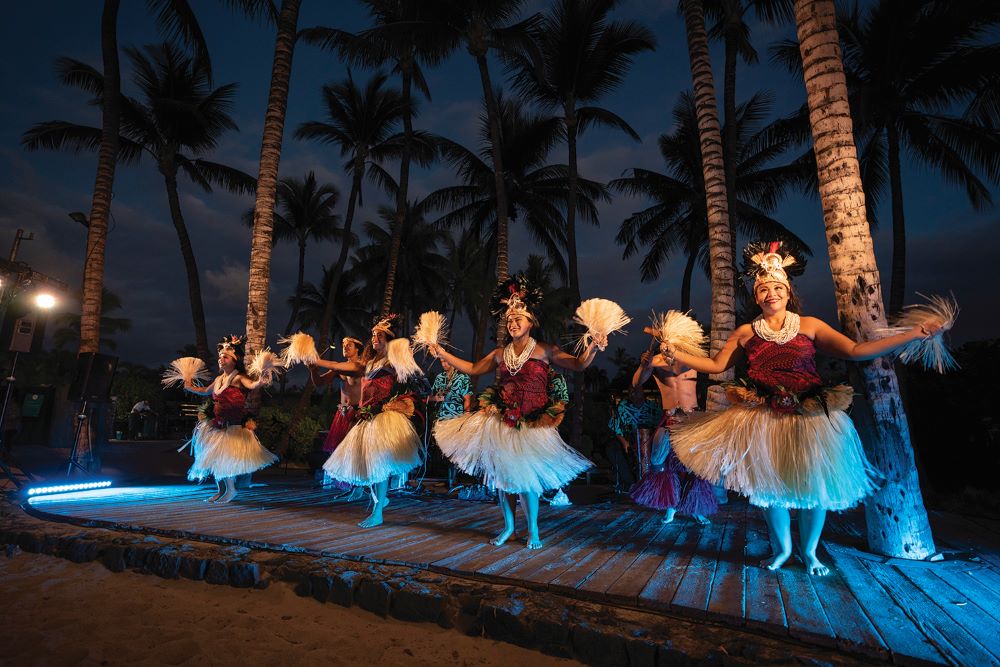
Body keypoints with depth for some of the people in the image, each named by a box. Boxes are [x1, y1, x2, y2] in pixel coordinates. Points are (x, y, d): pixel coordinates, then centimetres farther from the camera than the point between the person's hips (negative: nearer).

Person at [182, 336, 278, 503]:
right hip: (217, 424, 8)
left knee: (225, 457, -8)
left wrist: (259, 382, -55)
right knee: (214, 457, 12)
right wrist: (190, 387, 31)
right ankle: (221, 490, 24)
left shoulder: (238, 378, -13)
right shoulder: (218, 379, 10)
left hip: (232, 426, -8)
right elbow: (205, 391, 30)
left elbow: (251, 385, -35)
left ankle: (231, 489, 8)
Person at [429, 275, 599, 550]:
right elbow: (472, 369, 20)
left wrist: (592, 348, -27)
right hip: (501, 422, 4)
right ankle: (508, 525, 28)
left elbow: (578, 364, -8)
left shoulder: (545, 350, -2)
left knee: (525, 476, -2)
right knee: (501, 474, 9)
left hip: (531, 425, -4)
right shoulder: (500, 353, 10)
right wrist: (443, 353, 18)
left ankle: (533, 530, 19)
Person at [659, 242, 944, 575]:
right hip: (763, 421, 0)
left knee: (814, 486, 5)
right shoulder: (746, 333, 4)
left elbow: (856, 351, -2)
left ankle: (809, 552, 31)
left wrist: (912, 335, -10)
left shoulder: (810, 326, 2)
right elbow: (716, 365, 6)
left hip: (809, 419, 0)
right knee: (769, 487, 8)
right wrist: (676, 356, -4)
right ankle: (781, 549, 32)